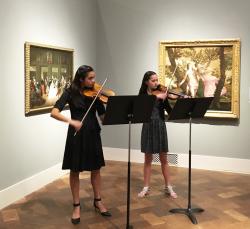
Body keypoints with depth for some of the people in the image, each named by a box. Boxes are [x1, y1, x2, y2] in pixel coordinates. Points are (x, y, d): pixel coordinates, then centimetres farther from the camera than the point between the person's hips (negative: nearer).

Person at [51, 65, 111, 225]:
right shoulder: (70, 92, -7)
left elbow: (104, 117, -3)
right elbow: (54, 112, -18)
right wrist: (71, 121, -34)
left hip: (93, 134, 3)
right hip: (76, 135, -3)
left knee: (96, 169, 11)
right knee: (75, 171, 6)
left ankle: (98, 201, 29)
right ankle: (77, 206, 20)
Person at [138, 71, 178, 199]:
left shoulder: (162, 94, 3)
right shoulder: (142, 95, 2)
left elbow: (171, 111, -3)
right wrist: (156, 97, -28)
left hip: (160, 127, 1)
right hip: (148, 128, -1)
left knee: (163, 159, 7)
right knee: (148, 159, 6)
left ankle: (168, 187, 16)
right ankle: (146, 188, 15)